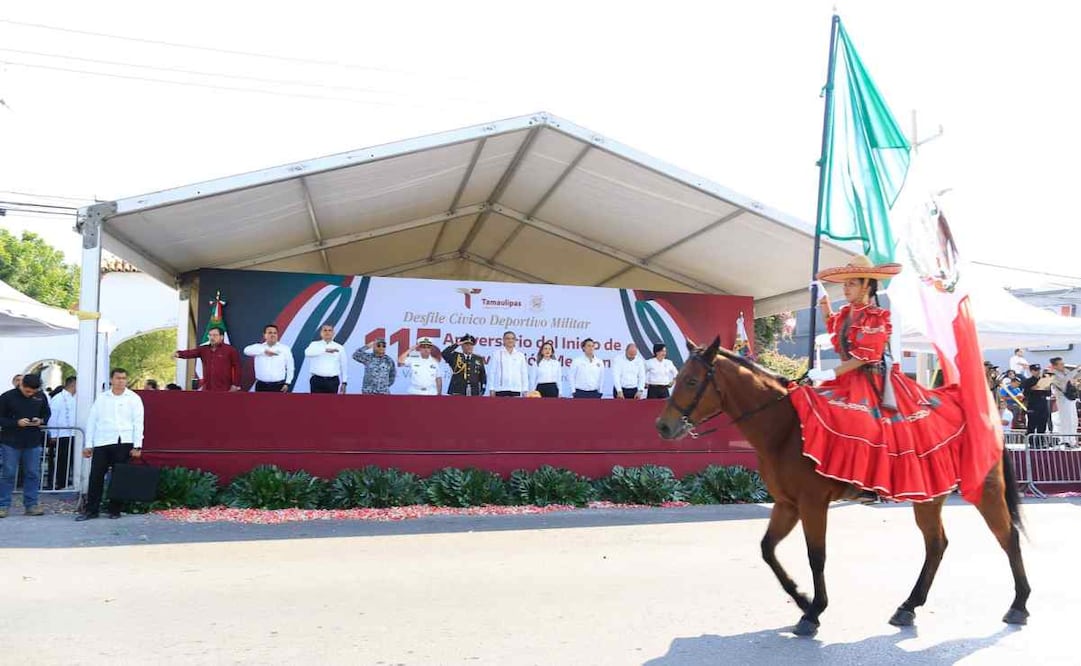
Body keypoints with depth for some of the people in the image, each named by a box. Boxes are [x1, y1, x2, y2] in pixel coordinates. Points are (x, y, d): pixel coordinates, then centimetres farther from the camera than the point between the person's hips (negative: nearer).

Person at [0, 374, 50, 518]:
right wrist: (16, 422, -20)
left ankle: (31, 505, 11)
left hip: (33, 443, 3)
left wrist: (41, 420, -8)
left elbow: (47, 414, 14)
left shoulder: (41, 397, 1)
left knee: (33, 474, 4)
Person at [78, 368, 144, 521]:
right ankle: (91, 510, 8)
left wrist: (137, 446, -6)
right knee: (96, 477, 0)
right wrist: (88, 444, 7)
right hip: (101, 442, 2)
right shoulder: (102, 398, 12)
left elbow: (138, 423, 1)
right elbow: (91, 421, 12)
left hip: (123, 443, -2)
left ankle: (114, 510, 12)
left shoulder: (134, 398, 5)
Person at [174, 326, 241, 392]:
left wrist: (235, 385, -6)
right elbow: (191, 352, -5)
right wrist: (179, 354, -25)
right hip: (206, 388, 5)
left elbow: (237, 367, -1)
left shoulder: (230, 350, -1)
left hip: (223, 390, -4)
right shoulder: (203, 349, 11)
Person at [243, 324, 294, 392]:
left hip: (279, 386, -1)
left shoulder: (285, 348, 5)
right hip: (262, 386, 1)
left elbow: (290, 367, 8)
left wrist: (287, 383, -1)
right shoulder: (259, 347, 4)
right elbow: (247, 350, -18)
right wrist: (264, 351, -32)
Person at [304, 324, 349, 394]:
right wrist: (326, 350, -30)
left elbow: (344, 366, 11)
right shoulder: (315, 345, 3)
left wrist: (344, 383, 6)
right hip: (317, 380, -1)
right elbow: (308, 353, -20)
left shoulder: (339, 348, 7)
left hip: (333, 381, 1)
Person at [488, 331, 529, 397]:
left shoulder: (520, 355, 12)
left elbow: (524, 373, 13)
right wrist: (492, 390, 0)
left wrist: (525, 391, 7)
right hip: (501, 390, -2)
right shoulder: (497, 354, 6)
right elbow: (492, 372, 5)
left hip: (516, 390, 2)